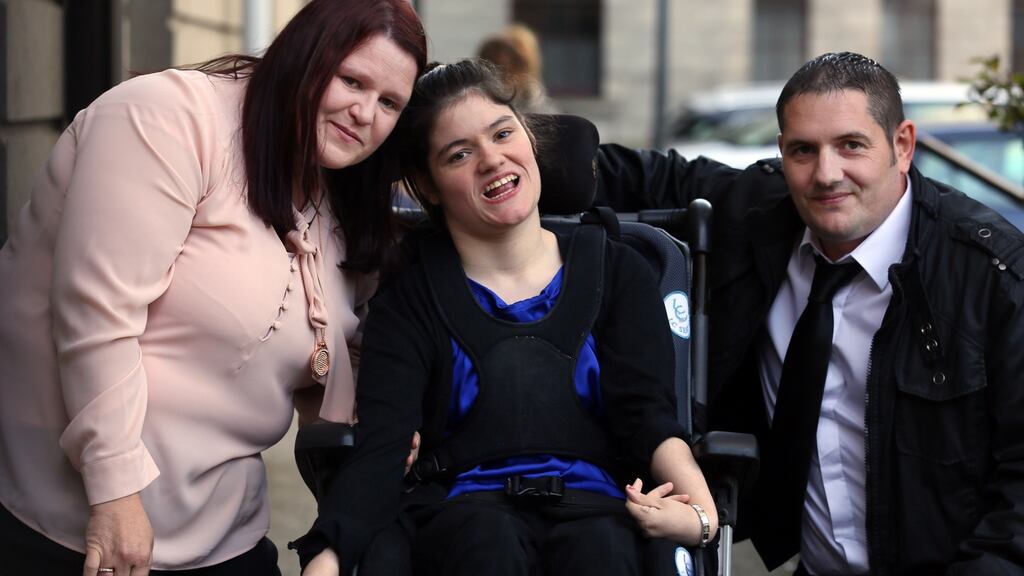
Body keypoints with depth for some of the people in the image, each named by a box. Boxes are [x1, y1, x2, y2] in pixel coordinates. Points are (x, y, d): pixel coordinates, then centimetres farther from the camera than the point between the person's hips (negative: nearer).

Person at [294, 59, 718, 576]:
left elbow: (645, 413, 4)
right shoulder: (407, 302, 10)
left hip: (590, 503, 0)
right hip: (465, 508, 0)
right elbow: (380, 447, -5)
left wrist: (697, 503, -19)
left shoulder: (618, 274, 16)